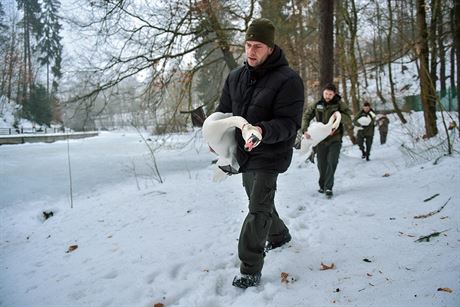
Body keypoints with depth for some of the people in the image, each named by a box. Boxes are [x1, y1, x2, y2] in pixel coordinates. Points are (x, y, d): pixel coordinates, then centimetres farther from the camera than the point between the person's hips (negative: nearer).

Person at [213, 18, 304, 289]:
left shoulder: (288, 80, -18)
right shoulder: (236, 76, 3)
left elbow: (290, 123, -21)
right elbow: (224, 109, 11)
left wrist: (263, 131, -40)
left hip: (269, 155, -7)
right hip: (244, 153, 8)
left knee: (258, 210, -9)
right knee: (259, 202, 22)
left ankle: (250, 269, 1)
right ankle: (280, 235, 49)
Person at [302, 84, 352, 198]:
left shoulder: (340, 104, -3)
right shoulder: (317, 105, 2)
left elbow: (349, 120, -7)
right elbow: (306, 116, 7)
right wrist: (305, 130, -9)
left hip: (335, 139, -2)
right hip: (321, 139, 2)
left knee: (332, 162, -13)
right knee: (321, 164, 9)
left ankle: (328, 187, -4)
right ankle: (322, 185, 28)